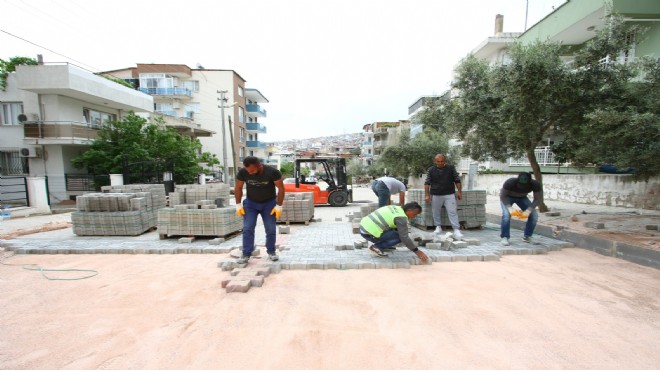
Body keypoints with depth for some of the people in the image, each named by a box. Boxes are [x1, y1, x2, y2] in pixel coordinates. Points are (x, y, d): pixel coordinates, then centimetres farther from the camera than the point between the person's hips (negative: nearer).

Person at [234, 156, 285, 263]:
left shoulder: (272, 172, -26)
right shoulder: (242, 172, -19)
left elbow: (281, 188, -15)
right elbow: (238, 188, -2)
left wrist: (279, 206, -15)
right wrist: (238, 205, -3)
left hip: (269, 203, -1)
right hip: (250, 203, 2)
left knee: (271, 229, 0)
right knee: (247, 229, -7)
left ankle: (271, 251, 15)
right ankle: (246, 254, 0)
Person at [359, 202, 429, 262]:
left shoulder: (396, 208, 15)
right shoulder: (401, 217, -13)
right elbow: (404, 237, -15)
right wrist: (417, 252, -5)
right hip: (370, 234, -9)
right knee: (400, 236, -6)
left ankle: (383, 245, 19)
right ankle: (377, 247, -6)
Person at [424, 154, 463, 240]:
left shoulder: (451, 168, 4)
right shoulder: (431, 170, 3)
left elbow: (457, 180, 8)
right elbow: (427, 183, 3)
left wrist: (459, 191, 2)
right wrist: (427, 195, -3)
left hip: (449, 195, -1)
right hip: (435, 195, 1)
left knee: (452, 212, -6)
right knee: (436, 212, 8)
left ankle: (457, 230, -6)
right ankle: (438, 227, 24)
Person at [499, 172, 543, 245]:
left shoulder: (536, 185, -30)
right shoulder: (510, 182, -38)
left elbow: (538, 199, -18)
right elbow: (503, 196, -25)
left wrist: (529, 210, -31)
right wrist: (509, 207, -39)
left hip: (522, 197, 3)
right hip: (507, 197, -3)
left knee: (534, 215, -11)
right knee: (506, 214, -26)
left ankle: (527, 236, 7)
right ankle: (504, 237, -17)